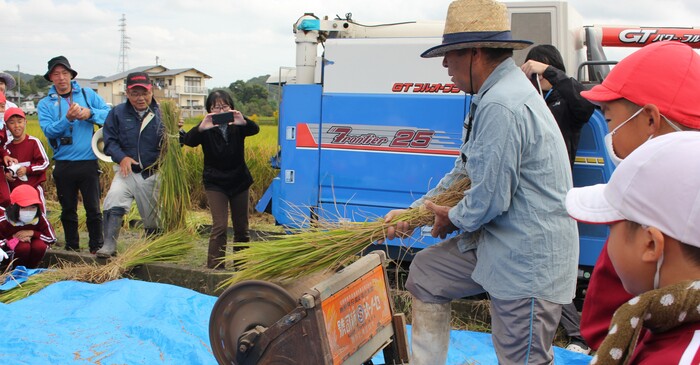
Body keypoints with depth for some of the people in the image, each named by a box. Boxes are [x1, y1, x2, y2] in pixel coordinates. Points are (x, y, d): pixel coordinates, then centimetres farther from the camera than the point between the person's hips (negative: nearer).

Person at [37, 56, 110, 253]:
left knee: (93, 209, -2)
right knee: (68, 210, 11)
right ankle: (72, 248, 22)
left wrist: (90, 113, -19)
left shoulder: (87, 94, 7)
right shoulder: (45, 104, 7)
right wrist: (67, 119, -23)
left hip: (88, 162, -1)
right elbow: (48, 130, -8)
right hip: (63, 166, 2)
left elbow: (109, 114, -3)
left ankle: (97, 247, 8)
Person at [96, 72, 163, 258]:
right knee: (114, 197, -27)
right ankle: (109, 245, -24)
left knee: (153, 218, 10)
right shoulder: (118, 113, 2)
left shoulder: (161, 113, 0)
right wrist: (122, 157, -17)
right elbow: (110, 140, 1)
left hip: (154, 174, 0)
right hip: (127, 171, 0)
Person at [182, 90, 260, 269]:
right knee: (220, 226, -14)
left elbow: (255, 130, -25)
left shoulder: (237, 125, -6)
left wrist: (243, 122, -47)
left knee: (241, 227, 11)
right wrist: (201, 128, -44)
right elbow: (188, 141, -24)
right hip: (215, 183, -2)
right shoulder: (206, 128, -9)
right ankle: (215, 268, -7)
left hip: (239, 181, 2)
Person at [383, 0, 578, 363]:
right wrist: (412, 211, 12)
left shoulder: (500, 106, -25)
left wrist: (452, 218, -4)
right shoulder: (497, 93, 9)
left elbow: (490, 200, -26)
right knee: (425, 271, 19)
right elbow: (464, 171, 17)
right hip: (498, 243, 11)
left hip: (528, 260, -11)